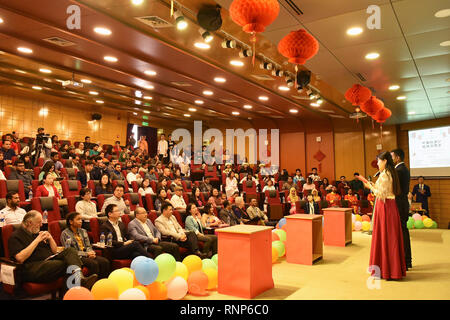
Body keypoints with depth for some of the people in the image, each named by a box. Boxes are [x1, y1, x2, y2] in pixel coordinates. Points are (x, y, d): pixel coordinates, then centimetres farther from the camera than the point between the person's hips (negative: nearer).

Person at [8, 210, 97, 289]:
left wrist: (50, 238, 6)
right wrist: (37, 240, -10)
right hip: (34, 267, -6)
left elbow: (55, 251, 25)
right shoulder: (15, 236, 5)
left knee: (70, 250, -25)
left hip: (50, 260, 6)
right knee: (64, 264, -32)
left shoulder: (37, 233, 25)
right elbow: (20, 258, -12)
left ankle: (80, 278, -49)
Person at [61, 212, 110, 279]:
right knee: (93, 263, -33)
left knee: (105, 261, -21)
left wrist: (91, 253, -7)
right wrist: (86, 254, -14)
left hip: (87, 255, 6)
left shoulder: (83, 231, 17)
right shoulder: (65, 233, -1)